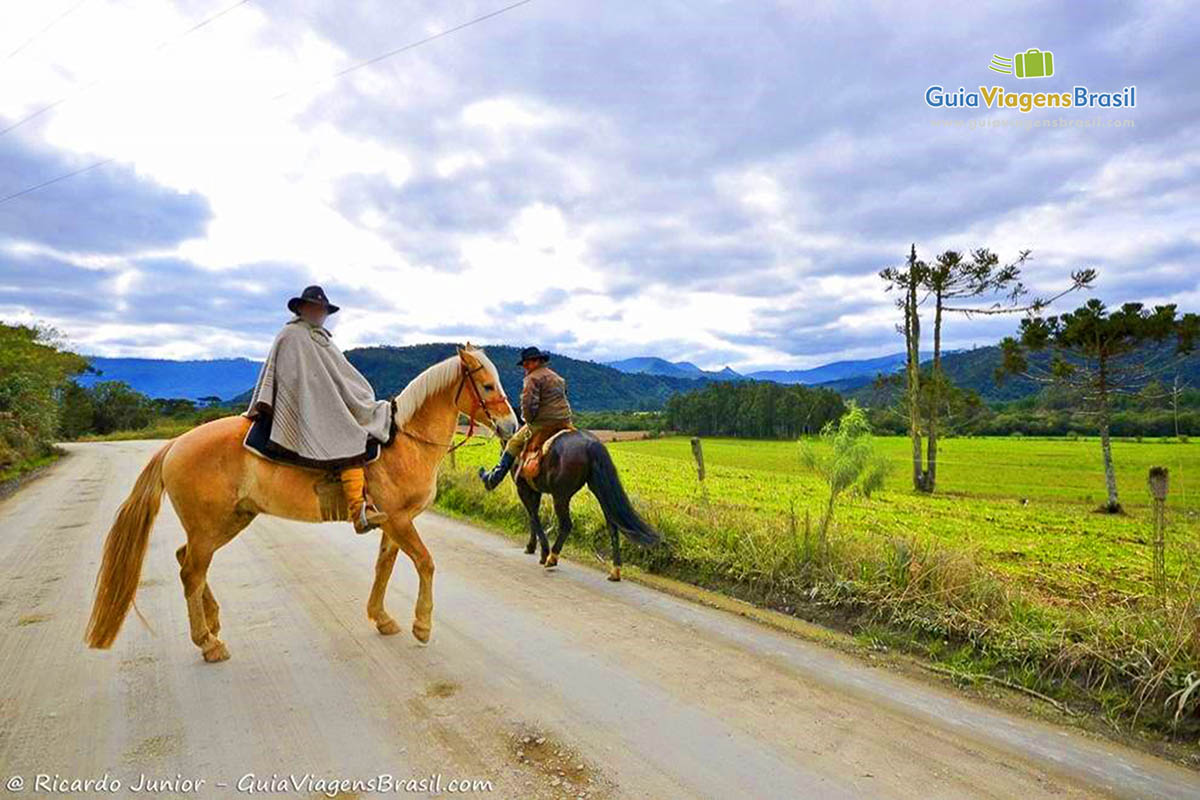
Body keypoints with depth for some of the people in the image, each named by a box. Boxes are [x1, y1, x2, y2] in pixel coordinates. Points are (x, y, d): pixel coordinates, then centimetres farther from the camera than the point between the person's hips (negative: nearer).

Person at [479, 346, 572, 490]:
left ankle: (493, 479, 11)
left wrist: (529, 421, -3)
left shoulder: (533, 378, -8)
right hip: (565, 422, 7)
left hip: (543, 424, -7)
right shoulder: (558, 378, 21)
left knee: (514, 443, 7)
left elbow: (528, 403, -19)